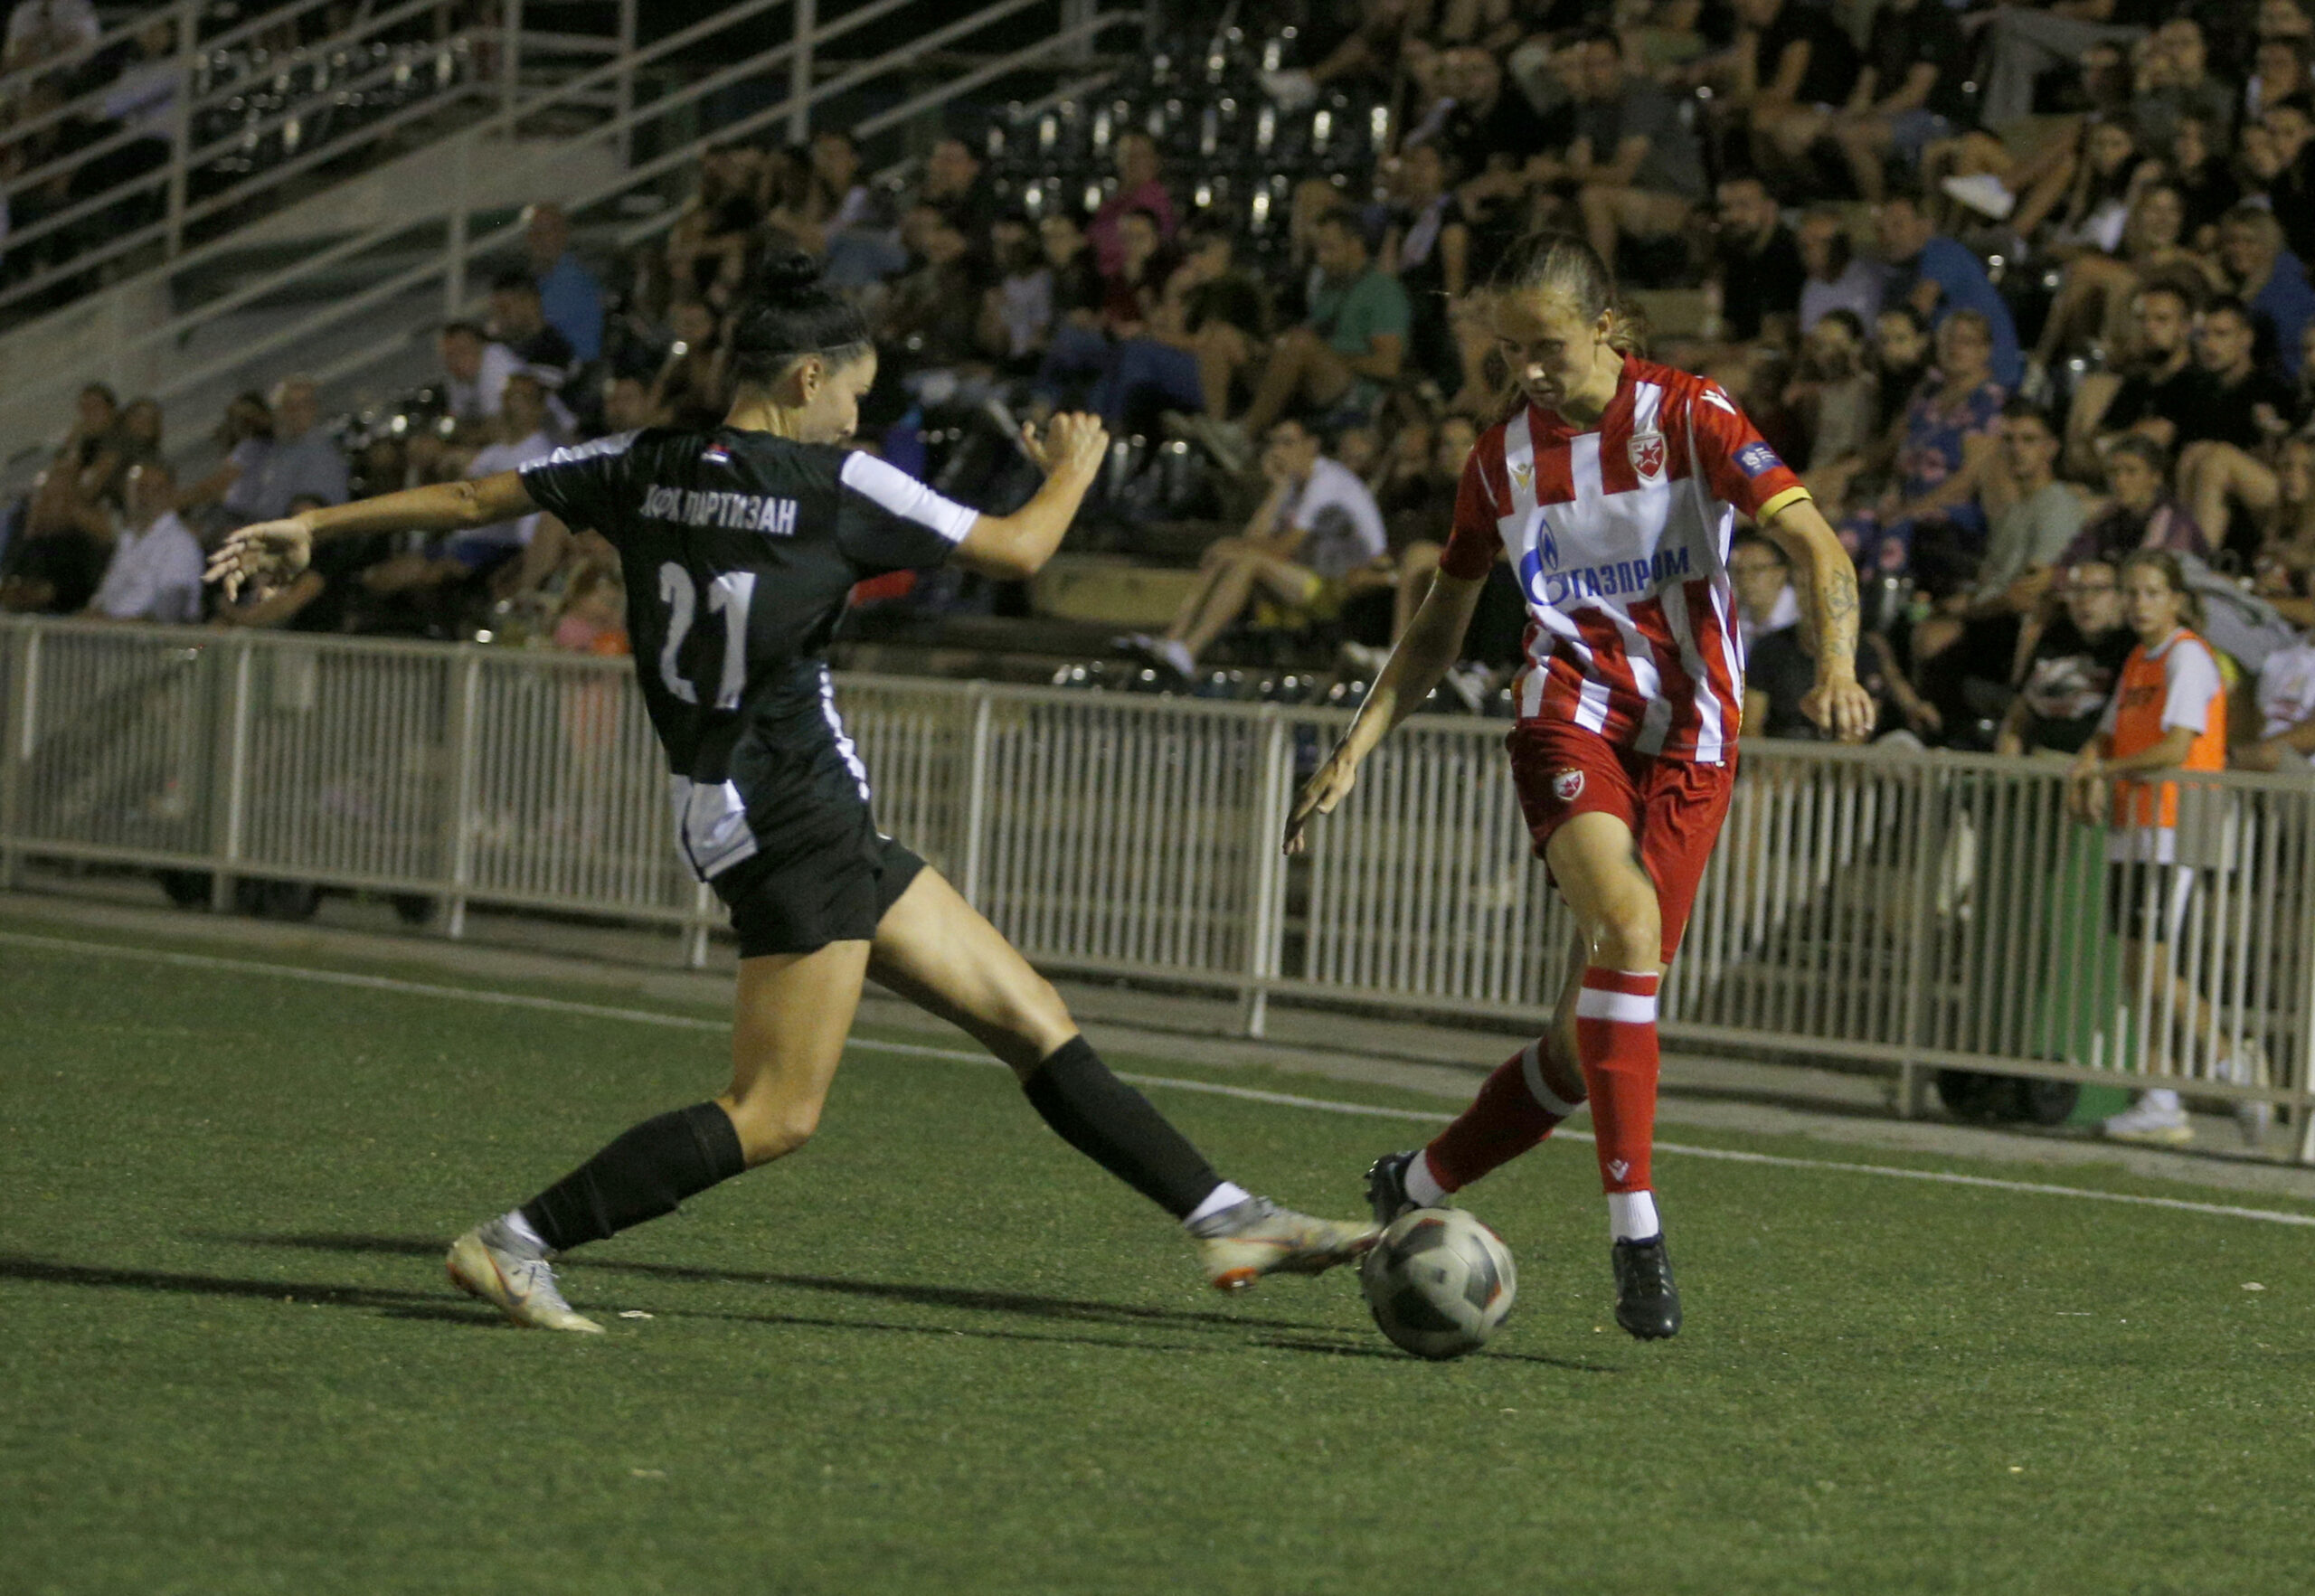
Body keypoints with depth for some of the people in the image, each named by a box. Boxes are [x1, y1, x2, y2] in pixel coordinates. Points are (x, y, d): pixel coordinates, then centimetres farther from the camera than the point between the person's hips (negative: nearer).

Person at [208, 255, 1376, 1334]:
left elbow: (470, 498, 8)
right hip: (793, 828, -9)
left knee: (1033, 1017, 9)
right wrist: (1073, 470, 17)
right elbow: (1018, 550, -3)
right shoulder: (837, 487, -12)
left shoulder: (645, 470, 5)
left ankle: (1224, 1217, 10)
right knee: (774, 1116, -7)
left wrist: (313, 528, 17)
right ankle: (515, 1245, -7)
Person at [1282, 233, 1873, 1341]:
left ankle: (1414, 1189, 22)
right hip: (1568, 720, 1)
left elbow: (1816, 547, -13)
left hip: (1688, 743, 0)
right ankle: (1634, 1229, -32)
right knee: (1626, 927, -30)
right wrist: (1356, 750, 9)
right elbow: (1441, 625, 18)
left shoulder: (1689, 417, -4)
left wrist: (1836, 667, -32)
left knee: (1590, 1040, -1)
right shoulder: (1503, 457, 7)